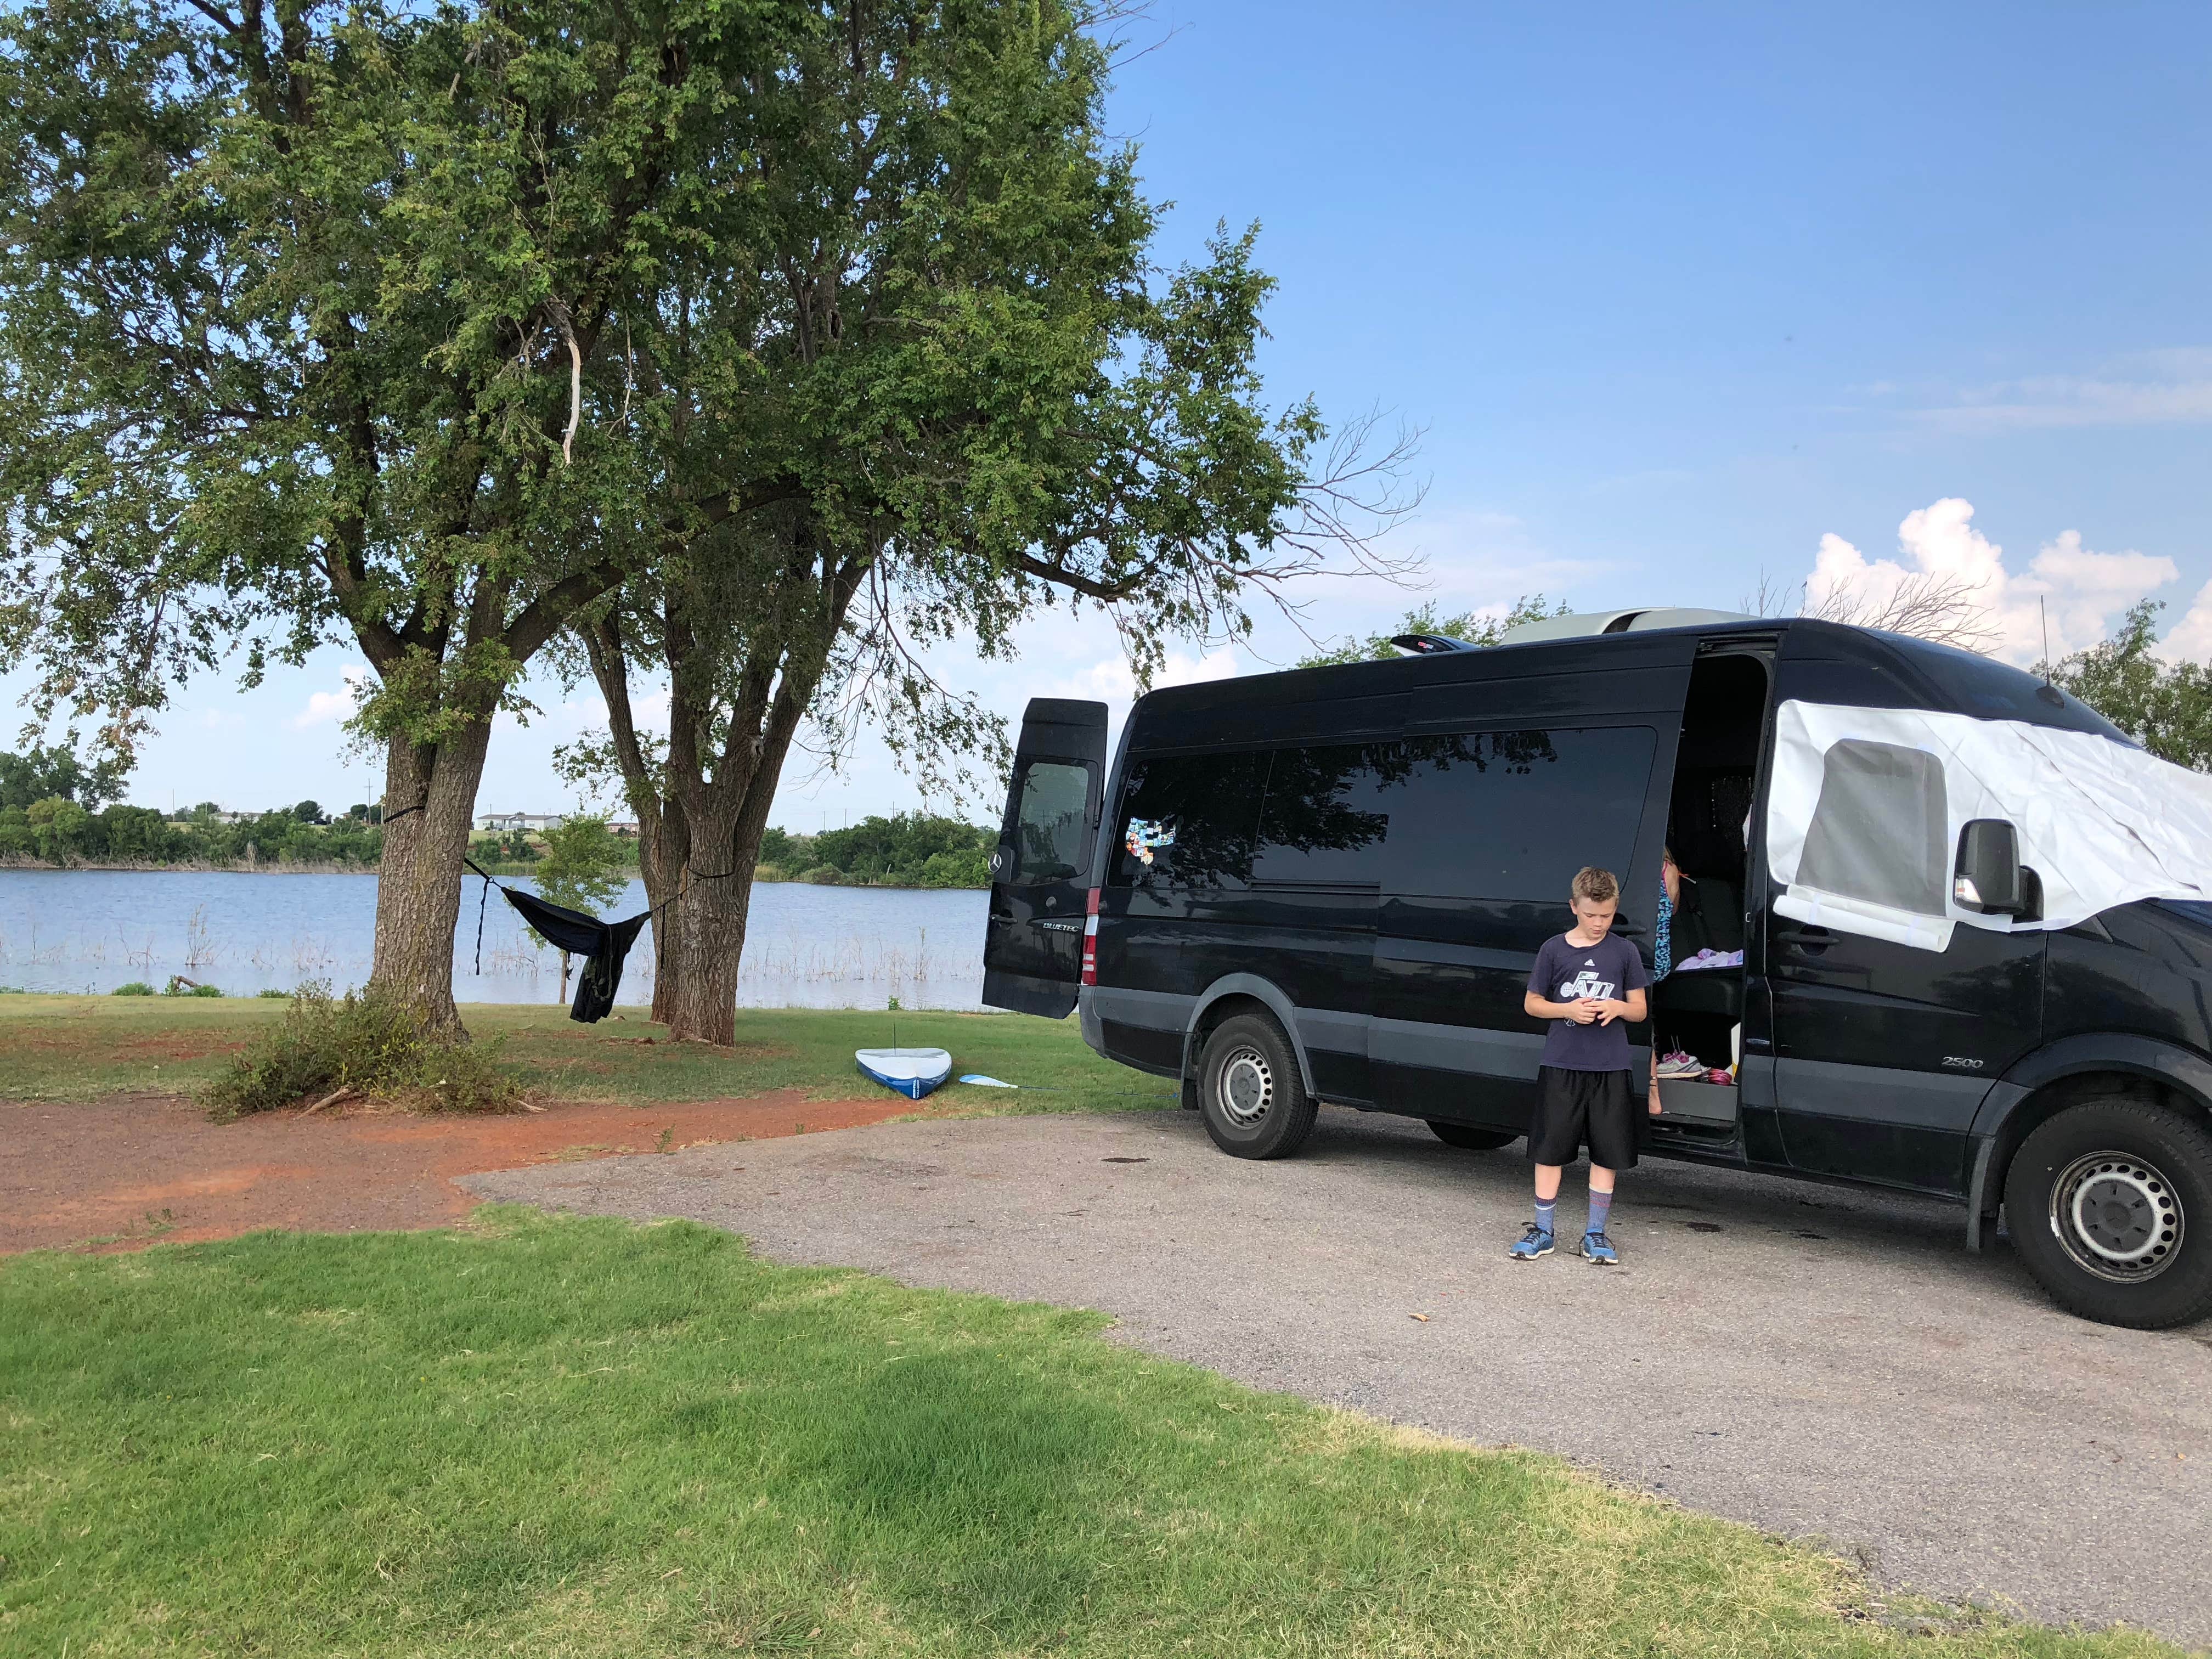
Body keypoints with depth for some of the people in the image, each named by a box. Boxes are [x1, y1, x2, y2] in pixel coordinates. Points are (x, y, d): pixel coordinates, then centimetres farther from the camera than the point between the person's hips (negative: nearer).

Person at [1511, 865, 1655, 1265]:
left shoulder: (1624, 952, 3)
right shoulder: (1554, 949, 1)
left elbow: (1640, 1009, 8)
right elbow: (1532, 1003, 5)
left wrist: (1618, 1007, -14)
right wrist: (1569, 1009, -13)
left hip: (1611, 1068, 1)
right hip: (1561, 1066, -1)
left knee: (1607, 1153, 5)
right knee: (1550, 1149, 3)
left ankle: (1595, 1233, 18)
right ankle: (1542, 1231, 15)